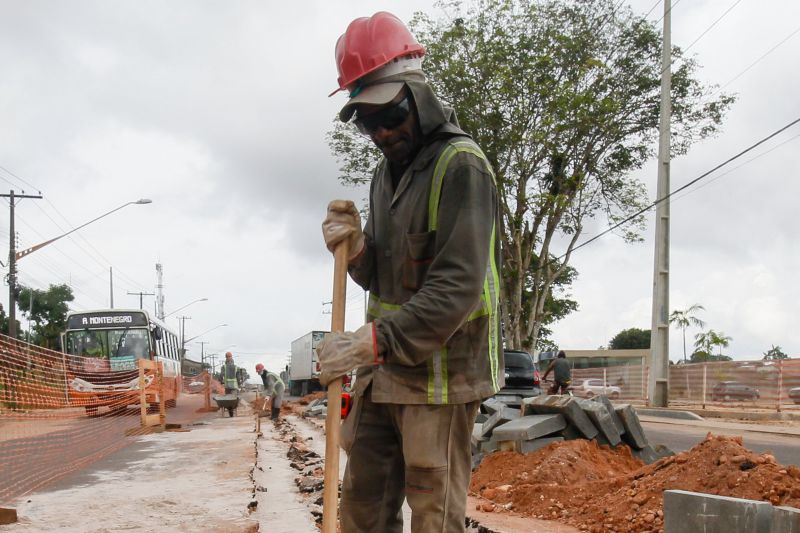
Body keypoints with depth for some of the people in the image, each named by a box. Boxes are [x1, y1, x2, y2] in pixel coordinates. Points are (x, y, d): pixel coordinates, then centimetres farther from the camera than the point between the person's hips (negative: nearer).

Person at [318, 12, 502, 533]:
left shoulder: (461, 165, -13)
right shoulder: (387, 170, 14)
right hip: (384, 370, 8)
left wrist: (374, 340, -27)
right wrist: (357, 249, -4)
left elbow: (457, 288, -21)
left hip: (441, 371, -8)